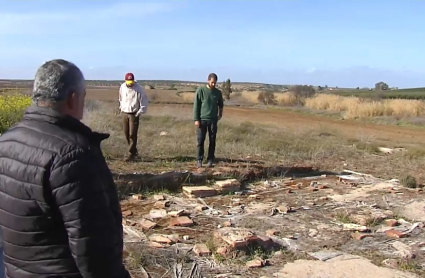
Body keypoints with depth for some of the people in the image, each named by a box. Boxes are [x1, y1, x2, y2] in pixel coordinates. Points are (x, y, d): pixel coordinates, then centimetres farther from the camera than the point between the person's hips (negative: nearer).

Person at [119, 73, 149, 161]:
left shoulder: (139, 89, -13)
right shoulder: (122, 87, 3)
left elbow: (144, 102, -10)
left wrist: (139, 113, -11)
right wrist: (121, 108, 13)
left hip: (134, 114, -5)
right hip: (124, 113, 5)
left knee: (132, 135, -7)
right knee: (126, 134, 8)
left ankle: (131, 154, -2)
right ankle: (134, 151, 23)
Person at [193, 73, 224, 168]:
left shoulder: (218, 92, 7)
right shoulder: (201, 90, -3)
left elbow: (220, 104, 25)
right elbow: (196, 105, -3)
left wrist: (220, 113, 10)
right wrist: (196, 119, -8)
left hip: (213, 120, 3)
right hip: (202, 120, -2)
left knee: (212, 141, 3)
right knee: (200, 141, 0)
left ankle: (210, 160, 10)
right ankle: (199, 160, 8)